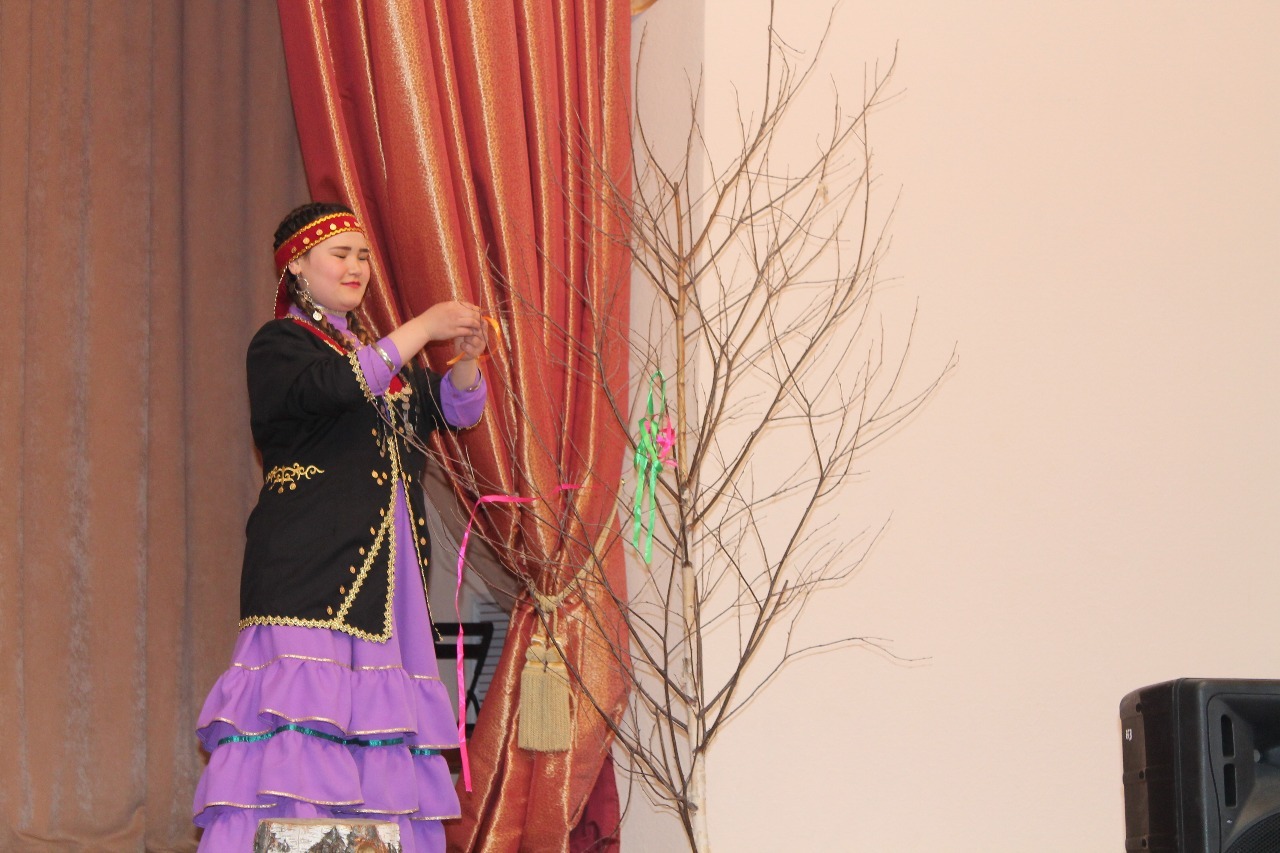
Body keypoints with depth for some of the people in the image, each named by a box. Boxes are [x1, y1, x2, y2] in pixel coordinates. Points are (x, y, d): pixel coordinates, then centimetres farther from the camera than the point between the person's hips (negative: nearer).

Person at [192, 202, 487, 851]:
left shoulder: (373, 351, 25)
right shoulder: (280, 345, 2)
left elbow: (452, 409, 18)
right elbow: (336, 386, -19)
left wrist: (465, 359, -2)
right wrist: (423, 329, -17)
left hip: (382, 573, 7)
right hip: (307, 564, -7)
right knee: (305, 704, -17)